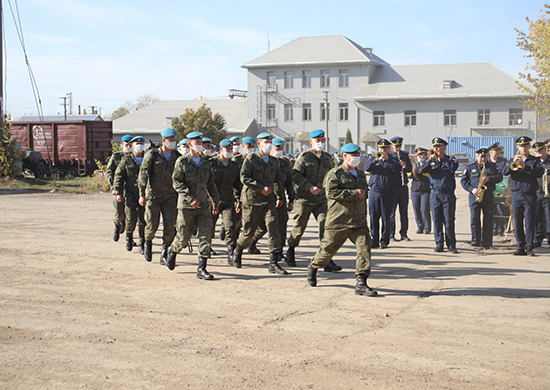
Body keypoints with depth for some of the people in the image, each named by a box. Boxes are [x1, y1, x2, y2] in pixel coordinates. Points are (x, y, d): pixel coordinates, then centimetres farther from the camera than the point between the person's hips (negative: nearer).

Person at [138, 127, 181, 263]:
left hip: (170, 196, 3)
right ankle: (148, 242, 27)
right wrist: (142, 194, -12)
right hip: (153, 194, -3)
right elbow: (143, 174, -6)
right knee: (152, 224, -5)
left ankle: (164, 254, 4)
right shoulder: (152, 155, -4)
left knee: (170, 225, -5)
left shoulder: (177, 157, 8)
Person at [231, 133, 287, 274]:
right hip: (252, 200, -4)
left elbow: (277, 180, 27)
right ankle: (238, 250, 37)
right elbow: (244, 177, -13)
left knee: (273, 228, -12)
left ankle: (274, 263, -11)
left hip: (269, 200, 4)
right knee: (249, 231, 5)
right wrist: (261, 188, -18)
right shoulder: (251, 158, -4)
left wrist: (280, 196, 28)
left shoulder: (273, 161, 13)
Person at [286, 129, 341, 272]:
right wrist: (309, 187, -22)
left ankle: (328, 261, -13)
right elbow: (296, 175, -12)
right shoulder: (304, 157, -4)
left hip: (321, 200, 3)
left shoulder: (328, 158, 11)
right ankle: (291, 250, 36)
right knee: (299, 227, 8)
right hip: (304, 199, -3)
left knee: (325, 226, -12)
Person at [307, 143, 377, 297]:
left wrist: (363, 215, 28)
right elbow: (331, 192, -21)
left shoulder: (361, 174, 19)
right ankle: (313, 267, 35)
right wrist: (354, 193, -18)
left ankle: (361, 284, -9)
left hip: (358, 222, 6)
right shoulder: (335, 174, -6)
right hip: (338, 221, -6)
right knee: (328, 249, 5)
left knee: (364, 247, -11)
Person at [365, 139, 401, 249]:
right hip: (374, 191, 2)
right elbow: (366, 168, -3)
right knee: (374, 217, 1)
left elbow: (398, 169, -9)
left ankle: (384, 241, 5)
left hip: (387, 193, -2)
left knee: (386, 218, -2)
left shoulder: (393, 160, 11)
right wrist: (376, 159, -17)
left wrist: (387, 159, -17)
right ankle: (374, 241, 7)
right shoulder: (373, 159, 16)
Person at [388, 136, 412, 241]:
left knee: (404, 212, 7)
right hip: (393, 187, -4)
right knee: (391, 212, -2)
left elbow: (410, 169, 10)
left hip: (404, 186, 4)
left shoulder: (405, 155, 13)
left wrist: (405, 166, -11)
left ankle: (404, 234, 14)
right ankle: (391, 235, 4)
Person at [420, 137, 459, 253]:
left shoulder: (450, 159, 6)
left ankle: (451, 245, 4)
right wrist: (430, 159, -14)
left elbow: (453, 167, -16)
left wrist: (442, 157, -13)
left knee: (449, 221, -2)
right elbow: (422, 170, -5)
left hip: (448, 195, -2)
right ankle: (439, 244, 9)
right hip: (434, 194, 2)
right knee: (437, 220, 2)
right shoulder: (431, 161, 12)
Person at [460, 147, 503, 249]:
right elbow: (463, 180, 5)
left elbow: (500, 177, 3)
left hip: (488, 197, 0)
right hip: (474, 197, 0)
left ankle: (487, 243, 5)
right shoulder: (470, 167, 9)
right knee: (474, 219, -4)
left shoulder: (492, 166, 11)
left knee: (488, 220, 0)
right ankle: (475, 240, 3)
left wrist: (489, 179, -14)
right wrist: (471, 189, -9)